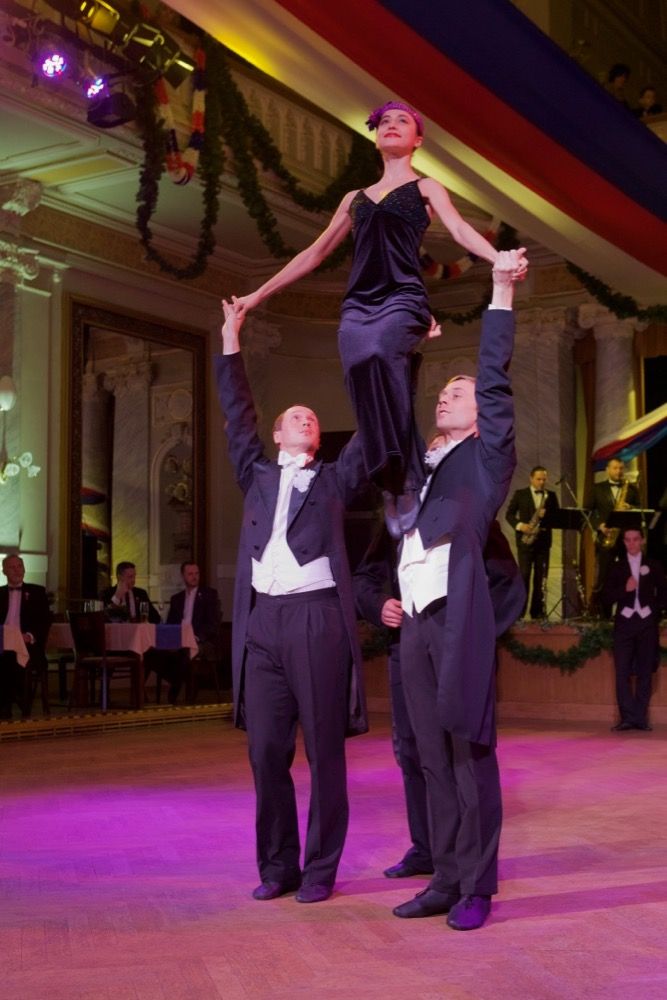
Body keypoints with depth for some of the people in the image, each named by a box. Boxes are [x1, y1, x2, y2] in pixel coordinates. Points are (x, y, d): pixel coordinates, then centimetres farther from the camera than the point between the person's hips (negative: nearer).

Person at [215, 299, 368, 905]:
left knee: (324, 749, 0)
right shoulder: (257, 475, 20)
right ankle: (277, 865, 14)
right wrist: (231, 344, 21)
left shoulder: (334, 480, 15)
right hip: (261, 621, 2)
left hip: (317, 619, -2)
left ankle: (320, 868, 8)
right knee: (266, 750, 3)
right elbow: (238, 414, 20)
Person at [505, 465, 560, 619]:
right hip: (525, 540, -2)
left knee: (541, 577, 2)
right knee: (524, 575, -7)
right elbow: (509, 514, 4)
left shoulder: (551, 495, 11)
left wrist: (546, 515, -13)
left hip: (543, 540, 2)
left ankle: (538, 611, 7)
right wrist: (519, 525, -13)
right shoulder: (520, 494, 6)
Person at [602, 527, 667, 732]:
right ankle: (627, 717, -5)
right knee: (622, 672, -7)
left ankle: (640, 717, 6)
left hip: (647, 623, 0)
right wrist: (624, 589, -14)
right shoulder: (617, 567, 8)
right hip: (624, 622, 0)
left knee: (644, 672, 2)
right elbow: (608, 596, 2)